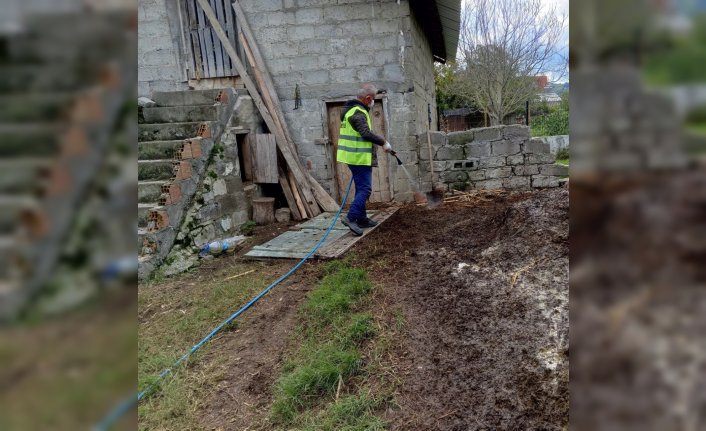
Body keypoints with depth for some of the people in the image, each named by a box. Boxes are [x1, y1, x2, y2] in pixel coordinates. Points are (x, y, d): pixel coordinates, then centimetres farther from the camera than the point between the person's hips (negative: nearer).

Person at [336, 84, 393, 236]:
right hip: (359, 157, -11)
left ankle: (362, 219, 22)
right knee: (365, 189, -10)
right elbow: (366, 133, -26)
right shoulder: (358, 113, -16)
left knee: (361, 189, 16)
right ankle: (351, 218, -14)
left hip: (355, 156, 11)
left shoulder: (352, 110, 17)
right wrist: (383, 142, -16)